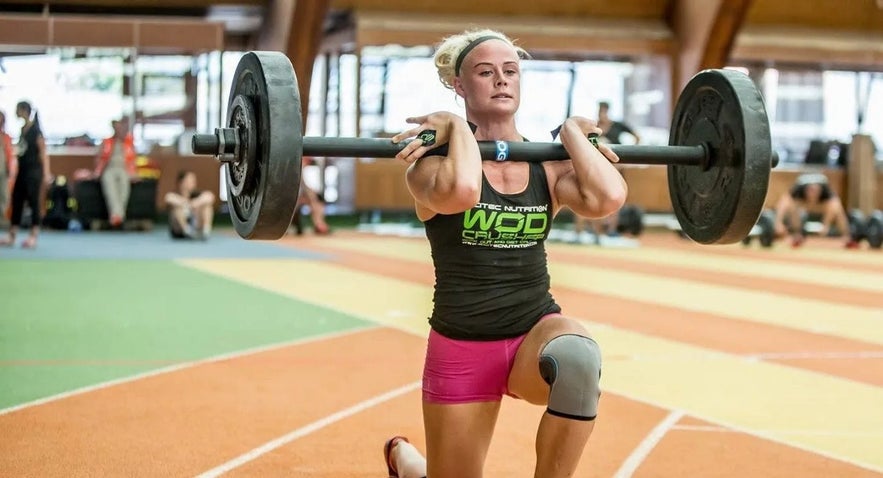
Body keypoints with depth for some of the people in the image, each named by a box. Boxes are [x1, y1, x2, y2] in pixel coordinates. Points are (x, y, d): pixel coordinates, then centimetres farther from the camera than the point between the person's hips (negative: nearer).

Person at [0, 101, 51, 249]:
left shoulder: (35, 130, -12)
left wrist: (46, 173, -18)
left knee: (33, 202, -4)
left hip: (33, 170, -8)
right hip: (22, 170, 8)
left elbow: (43, 152, -13)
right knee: (16, 201, 8)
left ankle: (33, 237, 0)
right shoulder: (23, 129, 10)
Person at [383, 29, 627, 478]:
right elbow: (459, 193, -35)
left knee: (579, 358, -37)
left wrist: (573, 133, -6)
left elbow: (608, 197, -21)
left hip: (537, 330, 2)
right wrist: (458, 127, -18)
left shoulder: (548, 165, 1)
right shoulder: (435, 159, -10)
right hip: (462, 347, -1)